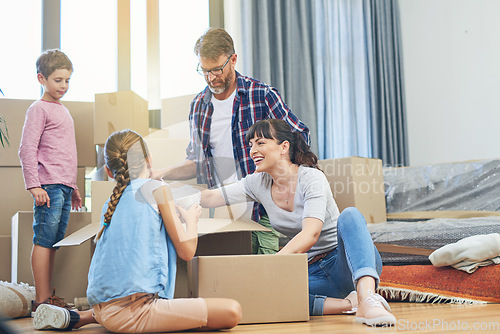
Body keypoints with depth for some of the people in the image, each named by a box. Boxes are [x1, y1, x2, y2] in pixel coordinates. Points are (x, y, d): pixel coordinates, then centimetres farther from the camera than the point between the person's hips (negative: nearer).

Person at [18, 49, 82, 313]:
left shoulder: (63, 111, 21)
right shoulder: (39, 109, -4)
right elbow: (27, 149, -10)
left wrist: (73, 187, 26)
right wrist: (34, 185, -17)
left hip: (65, 186, 8)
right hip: (49, 186, -8)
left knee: (54, 243, 9)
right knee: (43, 241, -6)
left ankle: (49, 297, 14)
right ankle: (41, 300, -3)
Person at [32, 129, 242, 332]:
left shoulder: (110, 203, 16)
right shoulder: (157, 188, -2)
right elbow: (186, 251, 0)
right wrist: (191, 219, 20)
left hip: (103, 309, 9)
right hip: (133, 309, -9)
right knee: (231, 312, -12)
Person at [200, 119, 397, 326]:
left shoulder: (311, 178, -14)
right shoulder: (258, 183, 5)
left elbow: (310, 235, -28)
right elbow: (209, 198, 2)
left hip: (344, 261, -4)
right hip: (313, 272, 5)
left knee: (349, 215, -35)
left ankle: (367, 298, -51)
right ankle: (348, 304, -23)